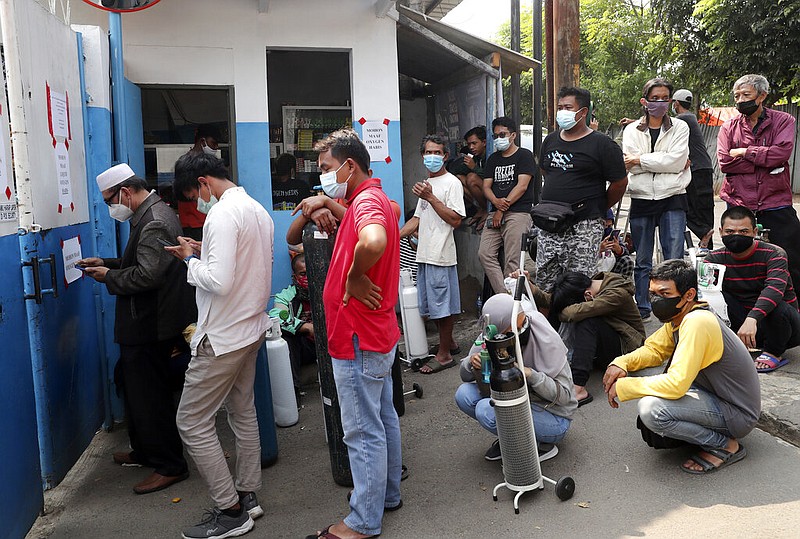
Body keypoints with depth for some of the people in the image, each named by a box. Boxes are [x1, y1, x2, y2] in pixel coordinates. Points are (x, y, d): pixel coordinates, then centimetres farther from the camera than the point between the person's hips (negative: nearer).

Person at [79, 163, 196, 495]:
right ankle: (145, 451, 36)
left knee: (148, 394, -1)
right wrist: (107, 263, 10)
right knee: (130, 381, 21)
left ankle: (169, 466, 12)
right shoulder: (153, 213, 12)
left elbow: (147, 275, -29)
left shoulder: (153, 222, -21)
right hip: (146, 322, 11)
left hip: (149, 327, -11)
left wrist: (109, 277, -14)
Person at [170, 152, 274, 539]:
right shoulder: (257, 210, 9)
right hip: (251, 328, 10)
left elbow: (219, 281, -28)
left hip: (223, 337, -10)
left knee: (192, 422, 1)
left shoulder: (223, 214, -20)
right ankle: (248, 496, 31)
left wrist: (191, 261, -11)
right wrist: (204, 253, 9)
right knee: (243, 413, 19)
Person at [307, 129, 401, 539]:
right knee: (383, 420, 21)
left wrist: (354, 277, -24)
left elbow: (373, 242, -43)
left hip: (359, 341, -11)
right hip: (377, 335, 11)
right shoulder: (375, 199, 11)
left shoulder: (367, 201, -20)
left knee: (363, 432, 1)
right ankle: (387, 493, 37)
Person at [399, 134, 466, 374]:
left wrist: (430, 197, -20)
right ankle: (447, 342, 31)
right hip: (424, 255, 8)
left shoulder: (452, 183, -7)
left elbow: (455, 220, -16)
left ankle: (444, 355, 8)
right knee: (433, 304, 15)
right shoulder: (426, 184, 19)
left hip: (441, 255, -8)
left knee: (443, 305, -1)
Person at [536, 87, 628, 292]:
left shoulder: (601, 144, -5)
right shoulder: (550, 140, 14)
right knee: (543, 284, 9)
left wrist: (598, 209, 5)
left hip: (584, 227, -6)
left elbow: (620, 182, -4)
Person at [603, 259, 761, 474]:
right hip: (713, 394, 9)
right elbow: (654, 349, 10)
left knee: (651, 409, -29)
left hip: (738, 414, -9)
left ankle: (725, 445, -7)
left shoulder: (697, 322, -28)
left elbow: (676, 384, -33)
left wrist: (623, 387, -23)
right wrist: (621, 363, -11)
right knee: (641, 373, 2)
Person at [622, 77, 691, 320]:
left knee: (674, 259, -5)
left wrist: (641, 160, -9)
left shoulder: (680, 127, 8)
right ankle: (642, 308, 18)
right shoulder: (631, 130, 9)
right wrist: (667, 162, -10)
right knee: (642, 261, 8)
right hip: (641, 199, 1)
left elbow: (677, 161, -8)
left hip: (672, 199, -1)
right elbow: (630, 164, -7)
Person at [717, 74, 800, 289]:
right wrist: (765, 162, -11)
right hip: (739, 206, 1)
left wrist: (744, 152, -10)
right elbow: (724, 162, -8)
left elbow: (782, 152, -15)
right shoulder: (729, 127, 7)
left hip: (776, 205, -1)